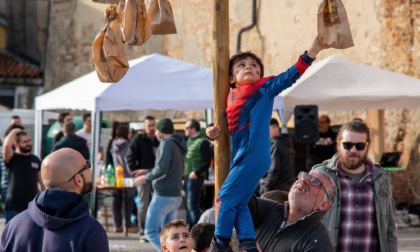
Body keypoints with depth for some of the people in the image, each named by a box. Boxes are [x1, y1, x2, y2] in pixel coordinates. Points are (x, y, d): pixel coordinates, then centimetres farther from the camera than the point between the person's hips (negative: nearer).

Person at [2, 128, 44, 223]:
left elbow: (41, 180, 16)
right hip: (14, 208, -5)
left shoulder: (35, 159, 11)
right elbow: (6, 145, -27)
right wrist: (14, 132, -12)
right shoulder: (12, 158, -6)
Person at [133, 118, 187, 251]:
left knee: (150, 232, -7)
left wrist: (145, 178, -5)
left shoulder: (167, 144, -14)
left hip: (163, 196, -9)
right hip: (175, 196, 9)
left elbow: (161, 170, -21)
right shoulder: (178, 145, 13)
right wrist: (147, 171, 23)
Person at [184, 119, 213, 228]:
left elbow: (207, 161, -16)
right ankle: (191, 228, 22)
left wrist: (196, 173, -21)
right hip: (188, 176, 10)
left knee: (193, 205, -10)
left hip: (195, 177, -10)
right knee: (189, 205, 15)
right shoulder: (190, 141, 15)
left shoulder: (202, 142, -13)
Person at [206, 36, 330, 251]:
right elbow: (228, 127, 23)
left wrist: (312, 51, -25)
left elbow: (289, 77, -14)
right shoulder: (233, 96, 15)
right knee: (239, 203, 7)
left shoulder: (263, 88, -3)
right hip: (240, 158, 7)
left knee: (227, 197, -5)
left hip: (253, 156, -7)